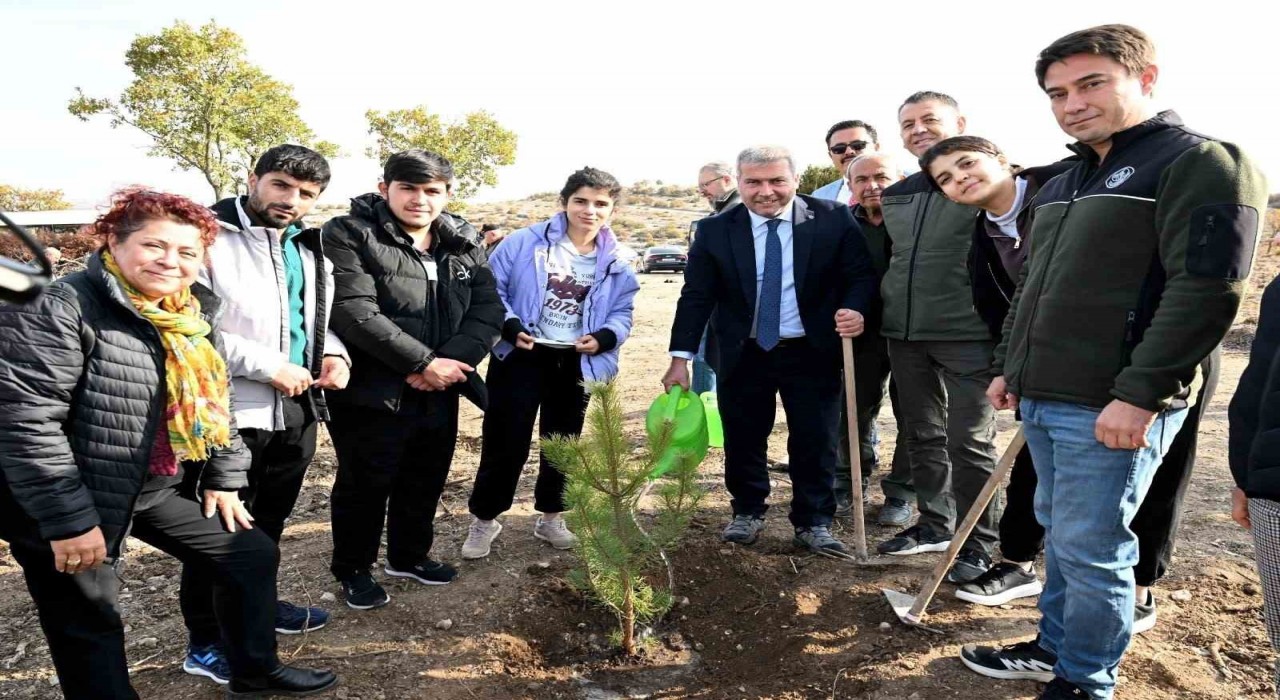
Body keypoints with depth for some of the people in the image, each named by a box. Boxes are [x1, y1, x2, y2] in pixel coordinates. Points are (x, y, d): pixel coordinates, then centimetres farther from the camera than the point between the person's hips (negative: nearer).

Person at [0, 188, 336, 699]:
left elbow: (215, 402, 13)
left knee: (252, 554, 12)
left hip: (163, 487, 8)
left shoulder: (193, 314, 4)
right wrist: (67, 520, -23)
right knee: (88, 625, 5)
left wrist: (225, 479, 11)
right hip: (78, 498, -7)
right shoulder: (59, 308, -19)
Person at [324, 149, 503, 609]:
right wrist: (423, 362, -21)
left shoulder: (464, 249, 8)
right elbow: (354, 312, -22)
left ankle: (410, 556, 41)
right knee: (364, 485, 9)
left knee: (425, 482, 19)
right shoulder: (348, 236, -10)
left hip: (438, 394, 6)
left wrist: (453, 361, -17)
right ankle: (353, 569, 30)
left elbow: (488, 310, 1)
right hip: (372, 393, -6)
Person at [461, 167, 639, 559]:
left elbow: (622, 314, 5)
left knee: (563, 441, 16)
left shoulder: (618, 262, 0)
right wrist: (510, 327, -21)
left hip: (576, 363, 4)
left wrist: (603, 338, -16)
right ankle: (484, 519, 19)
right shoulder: (526, 242, -10)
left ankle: (550, 517, 34)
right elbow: (491, 289, -6)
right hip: (522, 356, -3)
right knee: (506, 441, 0)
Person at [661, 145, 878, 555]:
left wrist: (856, 309, -23)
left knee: (816, 443, 7)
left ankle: (813, 523, 24)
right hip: (743, 354, 1)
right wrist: (680, 358, -7)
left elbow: (861, 275, -1)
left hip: (813, 353, 0)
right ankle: (747, 513, 32)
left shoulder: (833, 220, -7)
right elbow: (696, 297, -3)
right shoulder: (715, 231, -5)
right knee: (743, 440, 12)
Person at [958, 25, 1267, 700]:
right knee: (1058, 534, 18)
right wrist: (1008, 366, 20)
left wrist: (1139, 394, -21)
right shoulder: (1060, 185, 17)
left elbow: (1207, 290, -18)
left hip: (1111, 409, -8)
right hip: (1042, 399, 8)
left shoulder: (1202, 162, -8)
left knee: (1091, 549, 0)